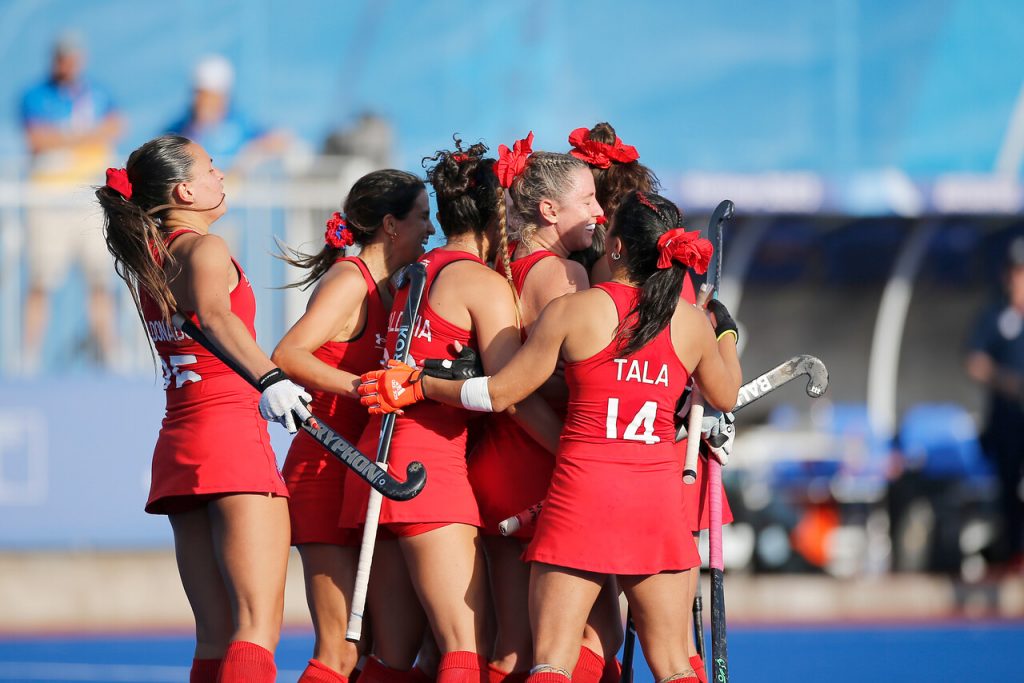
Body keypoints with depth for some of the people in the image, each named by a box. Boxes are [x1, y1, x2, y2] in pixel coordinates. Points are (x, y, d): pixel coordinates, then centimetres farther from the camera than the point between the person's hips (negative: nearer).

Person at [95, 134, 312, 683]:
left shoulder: (147, 260, 16)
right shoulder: (203, 249, -9)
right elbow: (215, 315, -30)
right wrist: (270, 379, -45)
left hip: (177, 448, 8)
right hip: (232, 437, -8)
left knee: (217, 638, 6)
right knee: (257, 631, -15)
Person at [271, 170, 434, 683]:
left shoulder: (383, 289, 16)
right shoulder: (349, 281, -11)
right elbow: (287, 356, -25)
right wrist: (360, 386, -35)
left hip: (361, 473, 9)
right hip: (326, 472, -9)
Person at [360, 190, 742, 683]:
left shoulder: (572, 311, -4)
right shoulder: (694, 323, 4)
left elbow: (499, 394, -1)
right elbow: (725, 397, 23)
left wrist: (416, 386, 13)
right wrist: (725, 333, 42)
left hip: (584, 486, -3)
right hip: (659, 494, 3)